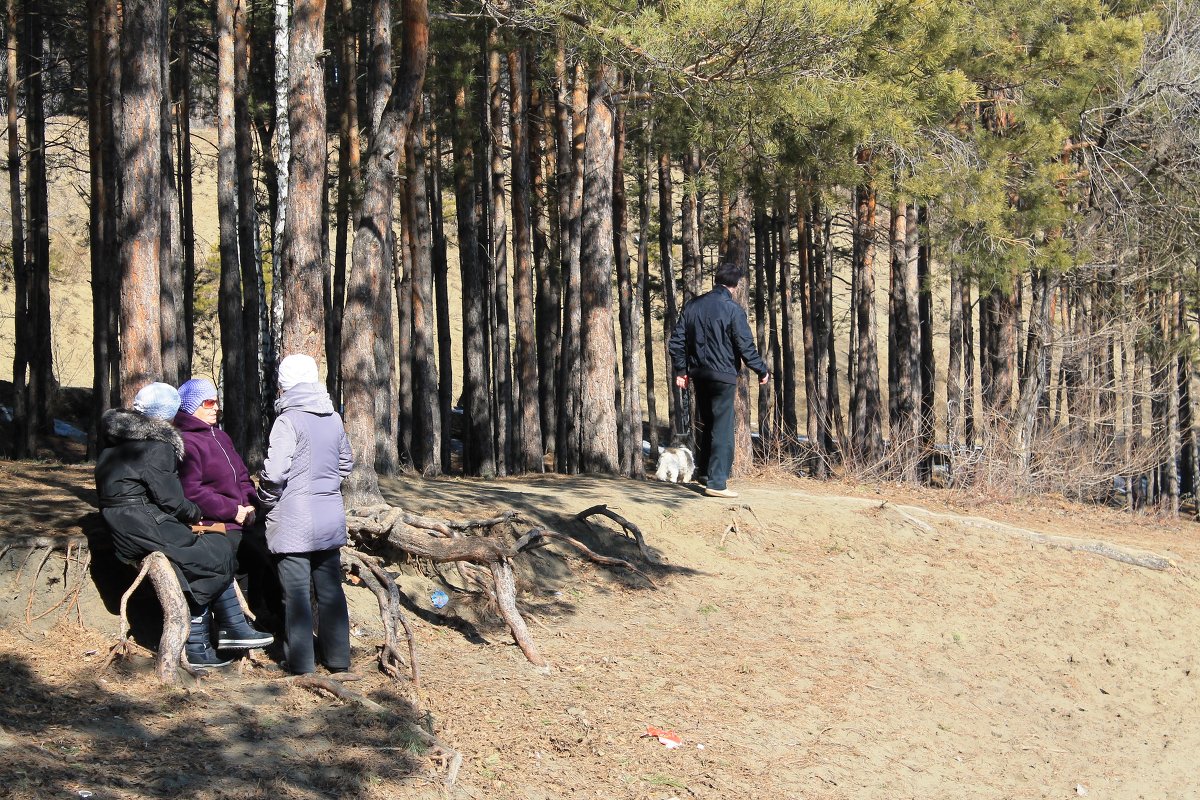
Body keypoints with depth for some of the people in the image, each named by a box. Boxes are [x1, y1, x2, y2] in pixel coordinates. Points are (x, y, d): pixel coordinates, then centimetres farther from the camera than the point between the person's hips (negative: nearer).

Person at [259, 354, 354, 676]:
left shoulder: (288, 421, -14)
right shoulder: (333, 418, 6)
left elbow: (274, 472, -19)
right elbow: (346, 462, 19)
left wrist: (266, 497, -2)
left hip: (294, 520, -6)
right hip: (331, 518, 6)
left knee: (297, 592, 1)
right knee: (330, 588, 14)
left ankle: (301, 663, 5)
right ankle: (338, 658, 20)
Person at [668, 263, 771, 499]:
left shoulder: (693, 306, 6)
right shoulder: (733, 310, -12)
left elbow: (677, 340, 8)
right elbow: (746, 346, -12)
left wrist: (681, 370, 16)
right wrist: (762, 371, 0)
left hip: (699, 374, 6)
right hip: (723, 376, -6)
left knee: (706, 425, 20)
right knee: (722, 429, -3)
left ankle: (703, 472, 28)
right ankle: (716, 482, -6)